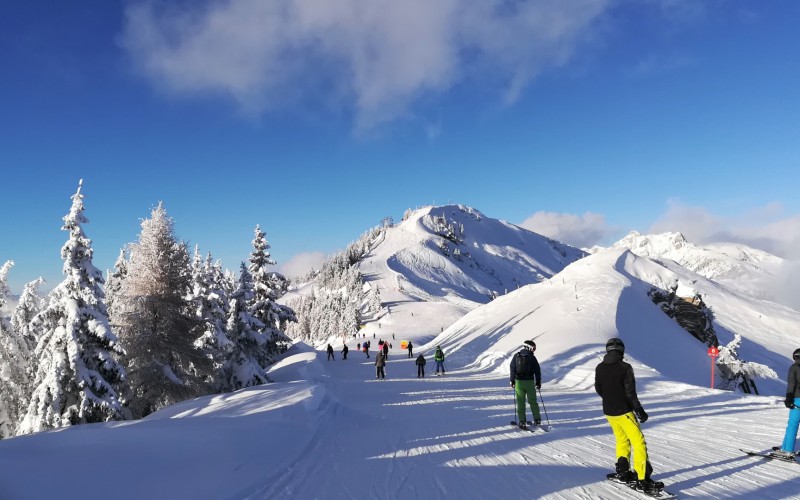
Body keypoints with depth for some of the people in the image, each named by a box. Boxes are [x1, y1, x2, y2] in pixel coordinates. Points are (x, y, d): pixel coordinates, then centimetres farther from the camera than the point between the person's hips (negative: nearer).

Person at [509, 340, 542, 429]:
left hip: (519, 381, 1)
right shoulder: (532, 357, -4)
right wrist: (538, 382, 9)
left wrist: (512, 380, 13)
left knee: (520, 402, 4)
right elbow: (537, 370, -1)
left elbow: (512, 368, 4)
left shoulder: (516, 356, 2)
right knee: (532, 401, 13)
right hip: (530, 381, -1)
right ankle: (537, 419, 18)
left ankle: (522, 422, 2)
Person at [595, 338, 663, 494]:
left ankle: (622, 471, 27)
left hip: (608, 411, 6)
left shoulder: (599, 368, 0)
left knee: (622, 440, 23)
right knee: (639, 443, -1)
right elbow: (630, 393, -16)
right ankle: (642, 480, -5)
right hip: (624, 412, -6)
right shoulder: (625, 367, -16)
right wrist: (640, 410, -6)